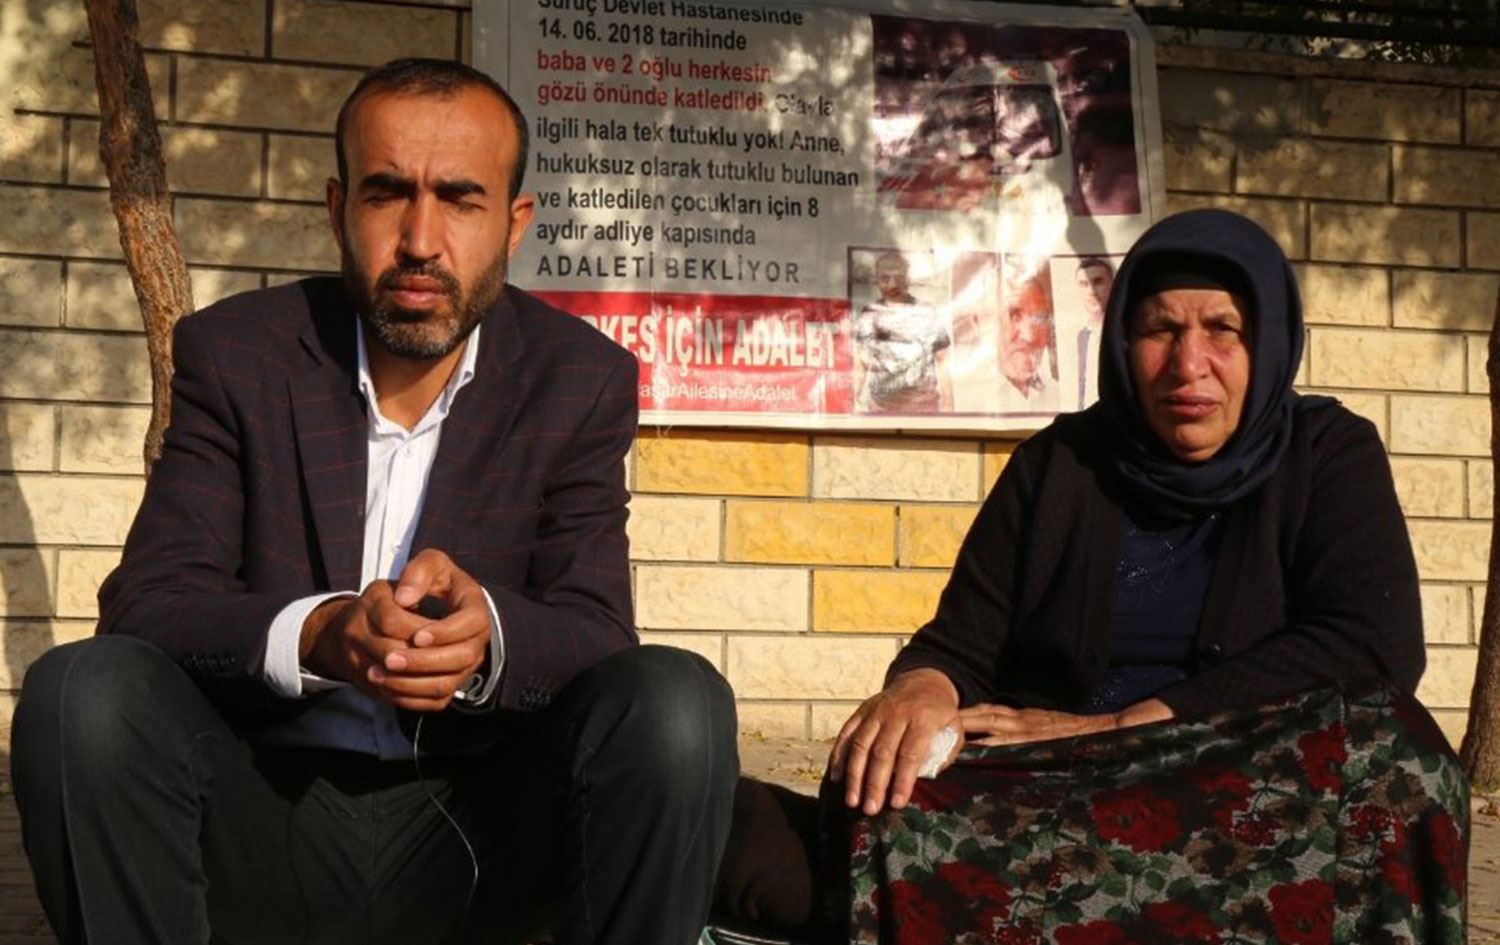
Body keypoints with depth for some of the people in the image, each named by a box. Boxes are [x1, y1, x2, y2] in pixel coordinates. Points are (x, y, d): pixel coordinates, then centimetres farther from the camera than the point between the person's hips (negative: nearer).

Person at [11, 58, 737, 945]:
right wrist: (315, 635, -32)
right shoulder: (234, 354, -1)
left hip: (476, 829, 0)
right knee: (86, 691, -28)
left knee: (677, 703, -27)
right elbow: (146, 599, -9)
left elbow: (596, 631, -7)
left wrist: (488, 636, -32)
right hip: (265, 822, 0)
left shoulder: (581, 380, 0)